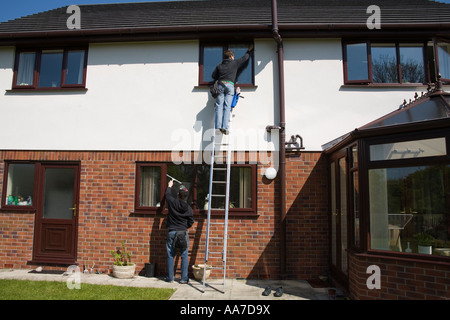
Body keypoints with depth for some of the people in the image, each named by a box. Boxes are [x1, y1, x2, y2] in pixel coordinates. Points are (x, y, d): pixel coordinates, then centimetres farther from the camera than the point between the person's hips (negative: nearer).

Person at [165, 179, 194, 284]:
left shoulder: (172, 202, -4)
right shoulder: (188, 208, -1)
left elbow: (167, 194, 18)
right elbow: (191, 222, 5)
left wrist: (169, 186, 35)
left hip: (172, 233, 0)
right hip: (183, 233, 0)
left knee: (171, 256, 9)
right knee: (184, 256, 5)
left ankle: (170, 278, 16)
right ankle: (184, 278, 9)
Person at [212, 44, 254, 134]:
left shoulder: (219, 66, 20)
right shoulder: (235, 63, 13)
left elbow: (214, 76, 22)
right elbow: (245, 58, 25)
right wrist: (249, 50, 41)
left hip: (220, 85, 2)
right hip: (230, 85, -2)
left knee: (219, 106, -3)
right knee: (227, 107, -8)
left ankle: (218, 126, -15)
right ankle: (225, 127, -17)